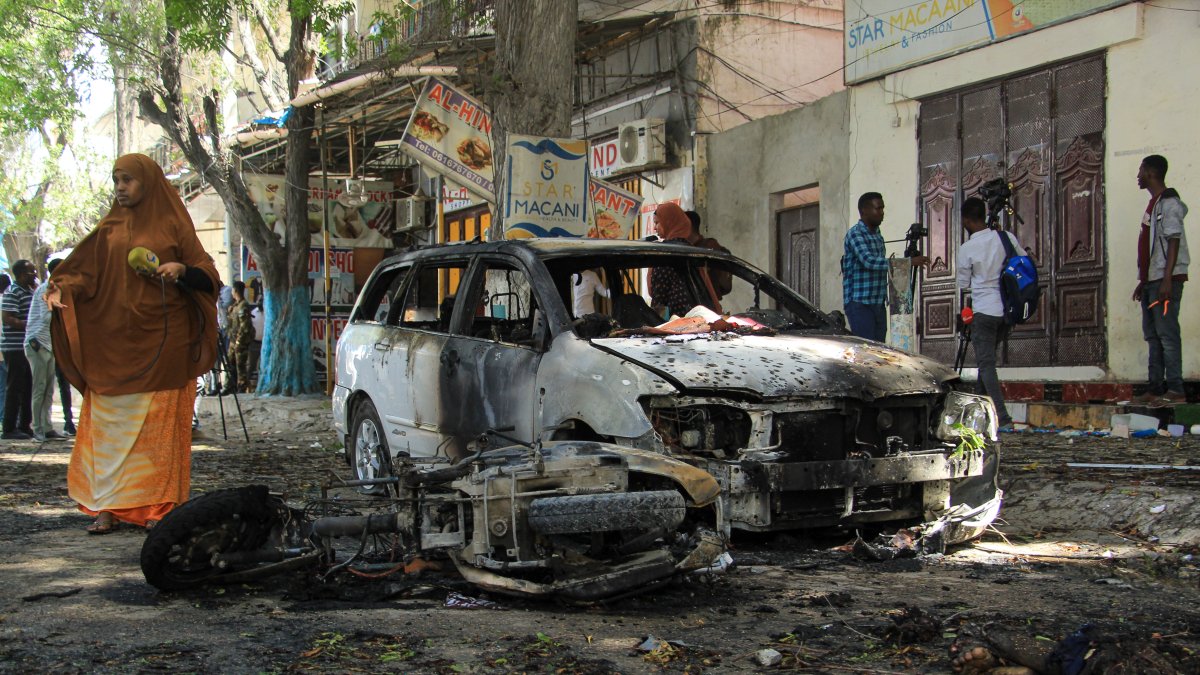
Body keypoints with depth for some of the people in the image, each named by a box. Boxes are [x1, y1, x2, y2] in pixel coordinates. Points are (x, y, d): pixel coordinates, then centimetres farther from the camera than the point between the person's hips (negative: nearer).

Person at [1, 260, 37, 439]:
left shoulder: (30, 291, 17)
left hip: (28, 347, 9)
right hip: (15, 348, -9)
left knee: (28, 388, 13)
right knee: (15, 388, -6)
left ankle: (24, 425, 21)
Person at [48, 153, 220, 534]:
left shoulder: (172, 226, 4)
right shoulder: (110, 229, 14)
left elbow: (208, 277, 2)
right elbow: (85, 270, 6)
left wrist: (182, 269, -18)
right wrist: (61, 288, -13)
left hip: (161, 342, -3)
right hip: (110, 342, 3)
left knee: (159, 424, -2)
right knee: (109, 424, -1)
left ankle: (157, 505, 3)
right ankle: (107, 507, 2)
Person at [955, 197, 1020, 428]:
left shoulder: (967, 249, -11)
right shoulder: (1007, 238, 0)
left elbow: (962, 283, 0)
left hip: (984, 311, -6)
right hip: (1008, 309, 6)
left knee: (986, 364, -3)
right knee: (987, 359, 20)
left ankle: (1002, 416, -13)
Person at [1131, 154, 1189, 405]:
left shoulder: (1168, 203, -11)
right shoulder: (1153, 203, 19)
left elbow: (1173, 242, -18)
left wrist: (1167, 280, -24)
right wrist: (1143, 281, 22)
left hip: (1166, 279, -10)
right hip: (1152, 279, 10)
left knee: (1167, 333, -12)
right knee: (1153, 335, 10)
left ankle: (1175, 391, -13)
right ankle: (1156, 388, 14)